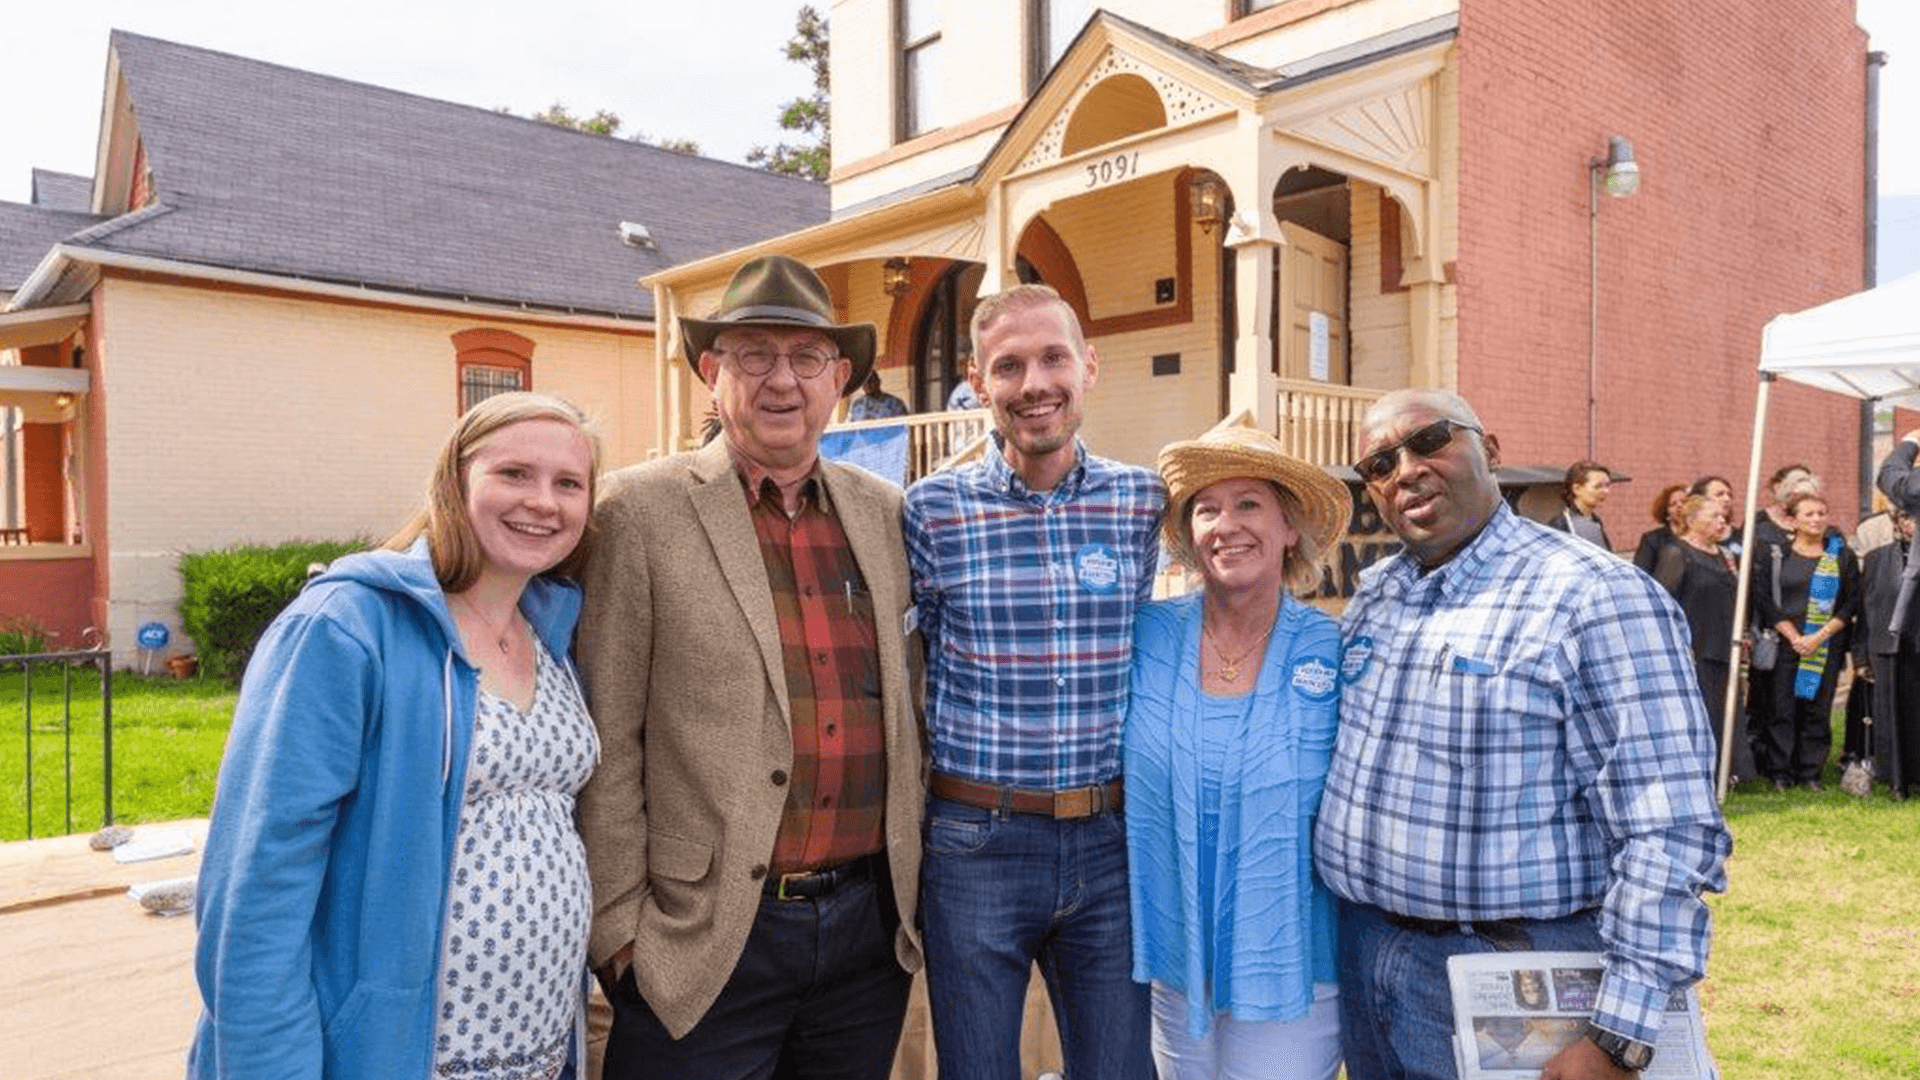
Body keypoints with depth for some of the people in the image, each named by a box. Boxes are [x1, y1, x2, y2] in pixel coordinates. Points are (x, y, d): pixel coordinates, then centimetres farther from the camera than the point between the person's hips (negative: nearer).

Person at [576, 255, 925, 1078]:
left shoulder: (883, 512, 6)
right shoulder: (642, 511, -7)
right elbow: (607, 743, -7)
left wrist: (909, 880, 11)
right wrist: (618, 927, -7)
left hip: (873, 921, 5)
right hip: (704, 944, -4)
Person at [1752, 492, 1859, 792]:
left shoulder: (1842, 556, 7)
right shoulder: (1775, 555, 4)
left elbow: (1852, 602, 2)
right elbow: (1765, 601, -1)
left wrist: (1819, 637, -10)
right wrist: (1794, 638, -10)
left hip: (1827, 648, 1)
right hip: (1783, 643, -1)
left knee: (1817, 709, 2)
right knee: (1781, 709, -2)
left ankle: (1810, 772, 12)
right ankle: (1780, 773, 5)